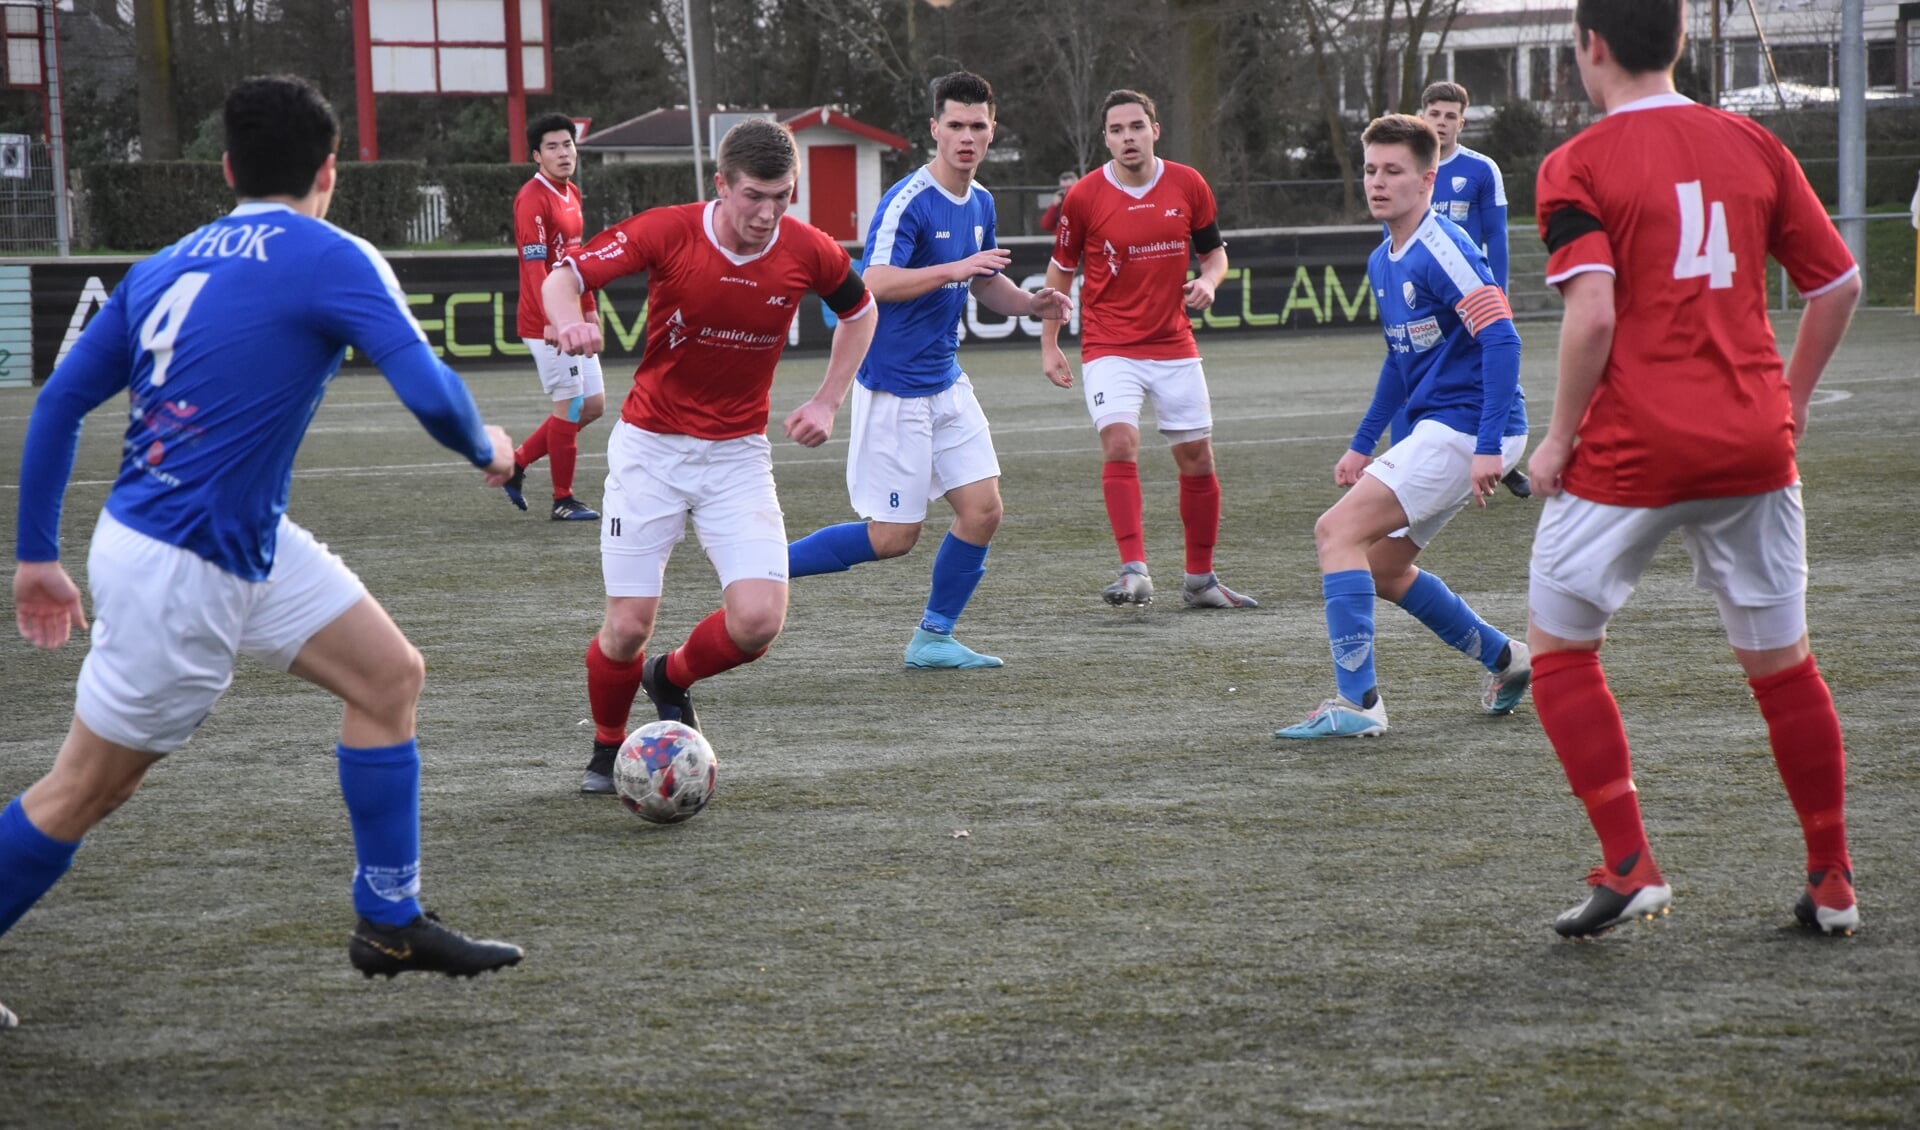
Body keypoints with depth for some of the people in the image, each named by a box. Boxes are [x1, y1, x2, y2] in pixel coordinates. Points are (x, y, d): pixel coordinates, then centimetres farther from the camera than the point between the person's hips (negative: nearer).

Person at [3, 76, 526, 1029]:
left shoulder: (167, 266, 8)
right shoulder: (330, 260, -13)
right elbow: (429, 392, -21)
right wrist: (487, 450, 1)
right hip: (181, 573, -8)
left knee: (389, 674, 13)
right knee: (85, 791, 4)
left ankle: (389, 925, 18)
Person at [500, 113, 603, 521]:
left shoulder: (571, 194, 14)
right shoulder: (533, 199, -14)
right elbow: (535, 264, -22)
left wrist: (588, 308, 20)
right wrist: (553, 319, -29)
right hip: (548, 323, -9)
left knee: (593, 405, 11)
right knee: (570, 407, -4)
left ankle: (518, 463, 20)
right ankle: (563, 500, 8)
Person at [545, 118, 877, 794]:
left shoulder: (809, 252, -9)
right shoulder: (666, 232, -16)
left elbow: (860, 312, 12)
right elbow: (563, 277, -12)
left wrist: (828, 403, 4)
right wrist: (571, 322, -34)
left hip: (739, 454, 2)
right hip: (650, 447, -2)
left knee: (758, 622, -15)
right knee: (627, 628, -5)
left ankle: (671, 679, 19)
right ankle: (608, 751, 25)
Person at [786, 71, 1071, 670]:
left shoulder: (980, 203, 9)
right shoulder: (909, 201, -18)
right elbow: (874, 284, -28)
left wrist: (1032, 303, 4)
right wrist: (954, 269, -32)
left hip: (946, 382, 8)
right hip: (894, 389, -8)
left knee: (982, 510, 0)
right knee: (894, 536, -5)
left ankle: (933, 638, 13)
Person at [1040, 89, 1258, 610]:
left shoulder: (1188, 185, -2)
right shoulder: (1084, 196, -7)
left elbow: (1214, 251, 12)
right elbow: (1060, 269, 6)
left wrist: (1208, 281, -11)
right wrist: (1049, 345, 5)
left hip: (1175, 347, 3)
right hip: (1110, 348, -3)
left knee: (1197, 457, 5)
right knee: (1120, 444, -22)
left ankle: (1201, 580, 19)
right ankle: (1135, 572, -25)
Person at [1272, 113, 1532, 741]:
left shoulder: (1440, 249, -16)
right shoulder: (1382, 263, 14)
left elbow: (1501, 340, -23)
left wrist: (1489, 447, -27)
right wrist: (1363, 445, 24)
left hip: (1465, 429, -10)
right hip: (1435, 429, 10)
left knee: (1338, 531, -15)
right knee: (1381, 568, 16)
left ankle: (1357, 704, -18)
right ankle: (1503, 660, 29)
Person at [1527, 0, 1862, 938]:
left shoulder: (1577, 166, -6)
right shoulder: (1753, 147, 7)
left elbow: (1593, 313, -18)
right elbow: (1838, 283, 10)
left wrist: (1559, 438, -7)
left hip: (1630, 451, -4)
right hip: (1753, 445, 4)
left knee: (1559, 646, 11)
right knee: (1780, 661, 14)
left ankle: (1629, 867, 2)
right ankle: (1832, 884, 18)